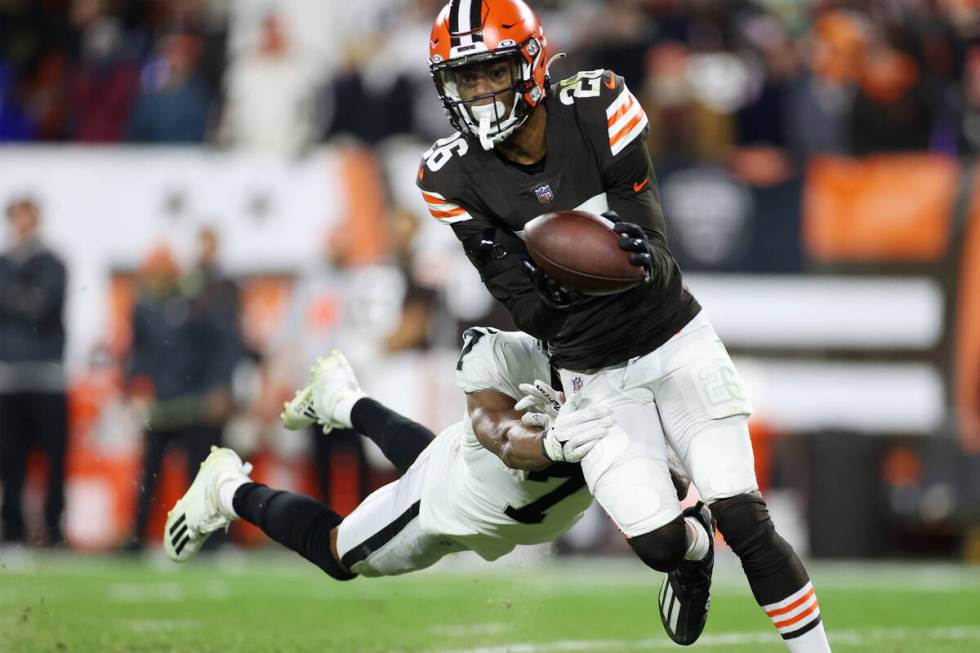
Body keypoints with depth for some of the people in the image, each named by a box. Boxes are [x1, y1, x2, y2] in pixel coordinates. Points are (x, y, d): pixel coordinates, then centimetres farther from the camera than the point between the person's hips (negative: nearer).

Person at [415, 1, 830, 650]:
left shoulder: (597, 108, -16)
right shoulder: (455, 177, -12)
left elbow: (655, 258, -19)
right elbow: (528, 311, -14)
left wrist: (640, 255, -42)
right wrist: (555, 286, -36)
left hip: (674, 340, -1)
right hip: (594, 373, 1)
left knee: (746, 522, -10)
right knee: (659, 542, -7)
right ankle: (695, 547, 29)